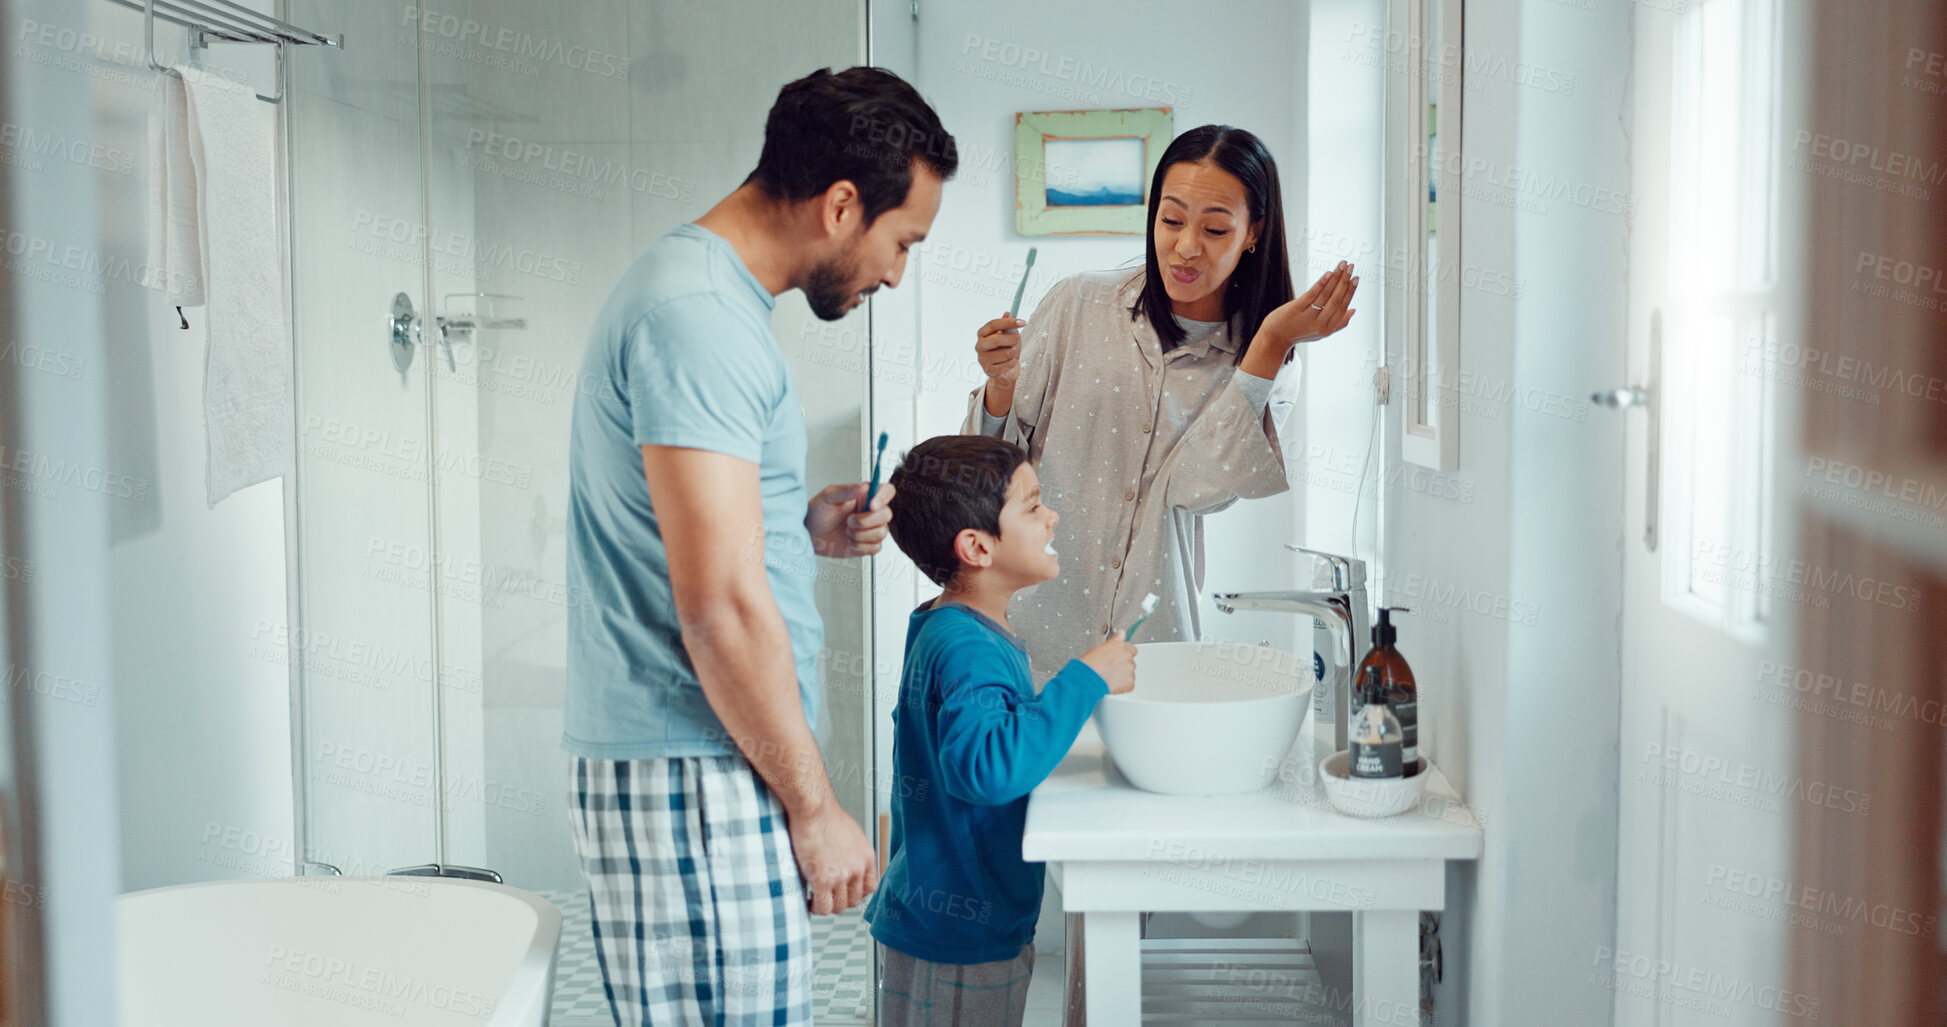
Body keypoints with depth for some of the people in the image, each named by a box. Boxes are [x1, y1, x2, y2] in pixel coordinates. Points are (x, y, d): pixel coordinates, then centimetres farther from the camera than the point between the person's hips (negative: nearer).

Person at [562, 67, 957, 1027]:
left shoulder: (698, 291, 17)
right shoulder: (698, 318, -17)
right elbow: (720, 607, -21)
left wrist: (805, 527, 10)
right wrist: (815, 805, -14)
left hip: (706, 765, 10)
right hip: (693, 779, -10)